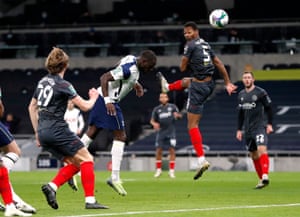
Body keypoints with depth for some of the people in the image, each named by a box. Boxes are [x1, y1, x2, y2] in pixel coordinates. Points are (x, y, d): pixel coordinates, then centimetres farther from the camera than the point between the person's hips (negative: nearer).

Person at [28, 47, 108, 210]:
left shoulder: (43, 82, 13)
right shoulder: (63, 85, -10)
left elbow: (32, 107, 22)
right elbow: (85, 106, -8)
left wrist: (37, 132, 25)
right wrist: (93, 98, 14)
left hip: (43, 131, 8)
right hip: (57, 129, -8)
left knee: (75, 163, 13)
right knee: (87, 160, -2)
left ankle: (51, 187, -4)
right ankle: (90, 200, -9)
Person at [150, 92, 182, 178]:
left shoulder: (172, 106, 6)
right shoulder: (156, 109, 8)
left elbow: (179, 115, 5)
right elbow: (152, 120, 9)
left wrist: (177, 115, -19)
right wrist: (154, 124, -14)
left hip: (171, 132, -1)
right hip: (161, 132, 1)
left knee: (172, 149, -8)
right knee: (158, 150, -4)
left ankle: (171, 171, -3)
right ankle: (158, 170, 9)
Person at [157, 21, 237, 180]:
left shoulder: (191, 45, -13)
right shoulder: (206, 45, 11)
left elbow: (183, 68, -10)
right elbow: (219, 64, 14)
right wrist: (228, 83, 16)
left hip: (198, 87, -8)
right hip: (209, 84, 8)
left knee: (192, 125, -6)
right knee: (186, 81, 41)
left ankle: (202, 160, -15)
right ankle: (168, 87, 74)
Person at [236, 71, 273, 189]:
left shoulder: (260, 92, -4)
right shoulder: (241, 95, 13)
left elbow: (269, 108, -1)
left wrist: (269, 124, -7)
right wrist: (239, 129, 17)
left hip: (260, 126, -6)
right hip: (248, 129, 6)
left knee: (261, 149, -23)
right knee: (254, 155, 6)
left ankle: (265, 176, -31)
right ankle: (261, 179, 13)